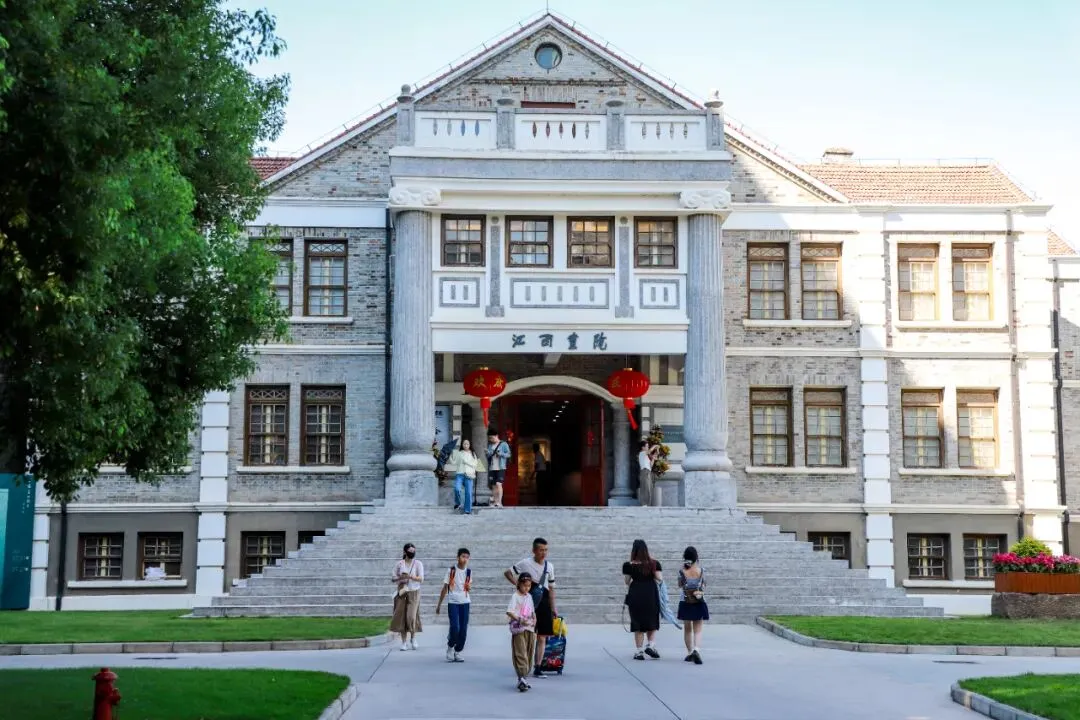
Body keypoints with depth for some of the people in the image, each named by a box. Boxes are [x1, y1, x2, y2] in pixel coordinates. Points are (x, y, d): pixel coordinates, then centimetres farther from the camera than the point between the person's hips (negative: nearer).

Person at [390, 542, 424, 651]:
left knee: (411, 616, -11)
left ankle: (413, 638, 13)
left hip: (414, 593, -2)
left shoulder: (418, 564, 1)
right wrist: (400, 578, -13)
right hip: (402, 593, 2)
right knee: (401, 617, -3)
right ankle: (404, 642, 6)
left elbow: (421, 578, -9)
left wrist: (410, 577, -25)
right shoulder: (399, 564, 5)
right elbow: (393, 579, 7)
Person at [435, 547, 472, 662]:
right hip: (453, 602, -3)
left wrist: (469, 588, -8)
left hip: (464, 602, 3)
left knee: (463, 629, 1)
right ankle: (450, 647, 10)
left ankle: (458, 652, 14)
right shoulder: (451, 570, -4)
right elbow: (445, 587, 0)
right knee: (455, 627, -14)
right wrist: (439, 604, 0)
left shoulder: (469, 571, 5)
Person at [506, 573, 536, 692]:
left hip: (530, 629, 7)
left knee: (528, 654, 10)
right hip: (518, 629, -7)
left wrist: (534, 620, 4)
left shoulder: (529, 596, 14)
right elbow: (509, 612, -19)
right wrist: (520, 619, -30)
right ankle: (522, 679, -18)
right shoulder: (515, 596, -8)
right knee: (520, 654, -12)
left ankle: (523, 679, 19)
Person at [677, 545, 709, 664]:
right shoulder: (700, 570, -7)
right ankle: (696, 650, -23)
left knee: (687, 629, 16)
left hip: (685, 603, 0)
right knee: (698, 630, 0)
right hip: (699, 603, 0)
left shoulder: (682, 571, -9)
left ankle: (690, 652, 19)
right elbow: (703, 585, 5)